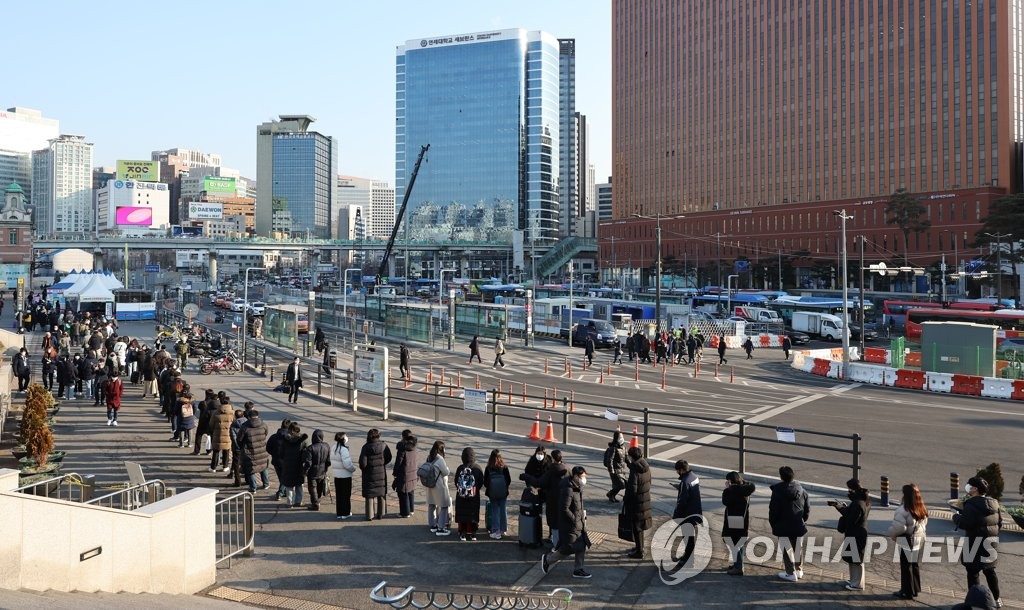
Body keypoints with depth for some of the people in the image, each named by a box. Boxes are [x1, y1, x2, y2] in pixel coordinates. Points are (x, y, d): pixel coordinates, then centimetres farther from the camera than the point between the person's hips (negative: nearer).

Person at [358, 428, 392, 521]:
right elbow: (388, 458, 3)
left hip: (369, 474, -3)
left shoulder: (366, 447, -18)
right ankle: (380, 514, 22)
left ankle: (369, 515, 11)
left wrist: (362, 468, 3)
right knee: (381, 494, 15)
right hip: (381, 473, 3)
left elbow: (362, 462, -18)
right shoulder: (383, 446, -8)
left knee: (369, 495, 8)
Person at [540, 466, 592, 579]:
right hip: (569, 524, -9)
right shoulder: (568, 490, -24)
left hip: (579, 523, 9)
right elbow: (564, 509, -26)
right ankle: (547, 559, 17)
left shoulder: (578, 488, 6)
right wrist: (575, 520, -20)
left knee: (582, 546, 11)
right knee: (567, 548, -2)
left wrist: (583, 511, 7)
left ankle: (578, 569, 23)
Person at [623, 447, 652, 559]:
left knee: (636, 527, 4)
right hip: (646, 500, 8)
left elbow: (632, 490, -25)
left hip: (636, 503, -8)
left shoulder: (635, 471, -25)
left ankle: (639, 552, 12)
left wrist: (625, 498, -7)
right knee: (640, 526, 23)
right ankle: (640, 547, 37)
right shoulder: (646, 468, 0)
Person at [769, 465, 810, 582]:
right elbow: (807, 508, 7)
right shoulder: (801, 490, 0)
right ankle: (799, 570, 28)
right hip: (799, 526, 5)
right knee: (798, 548, 17)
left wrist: (773, 524, 2)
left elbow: (773, 511, -11)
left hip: (783, 527, -5)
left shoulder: (777, 491, -15)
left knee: (787, 549, 3)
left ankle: (791, 573, 7)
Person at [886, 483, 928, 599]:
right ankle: (915, 589, 26)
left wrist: (891, 534, -5)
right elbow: (924, 525, 12)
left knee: (906, 566, 3)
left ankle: (907, 592, 10)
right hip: (918, 540, 7)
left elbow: (899, 527, -22)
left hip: (906, 542, -7)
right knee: (915, 565, 16)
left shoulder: (903, 510, -21)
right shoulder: (922, 509, 4)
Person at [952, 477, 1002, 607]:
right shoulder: (994, 503, 6)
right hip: (991, 544, 8)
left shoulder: (971, 505, -20)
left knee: (973, 572, 2)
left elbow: (963, 523, -25)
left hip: (976, 545, -8)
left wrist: (956, 516, -6)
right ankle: (996, 599, 30)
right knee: (990, 571, 22)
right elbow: (999, 522, 14)